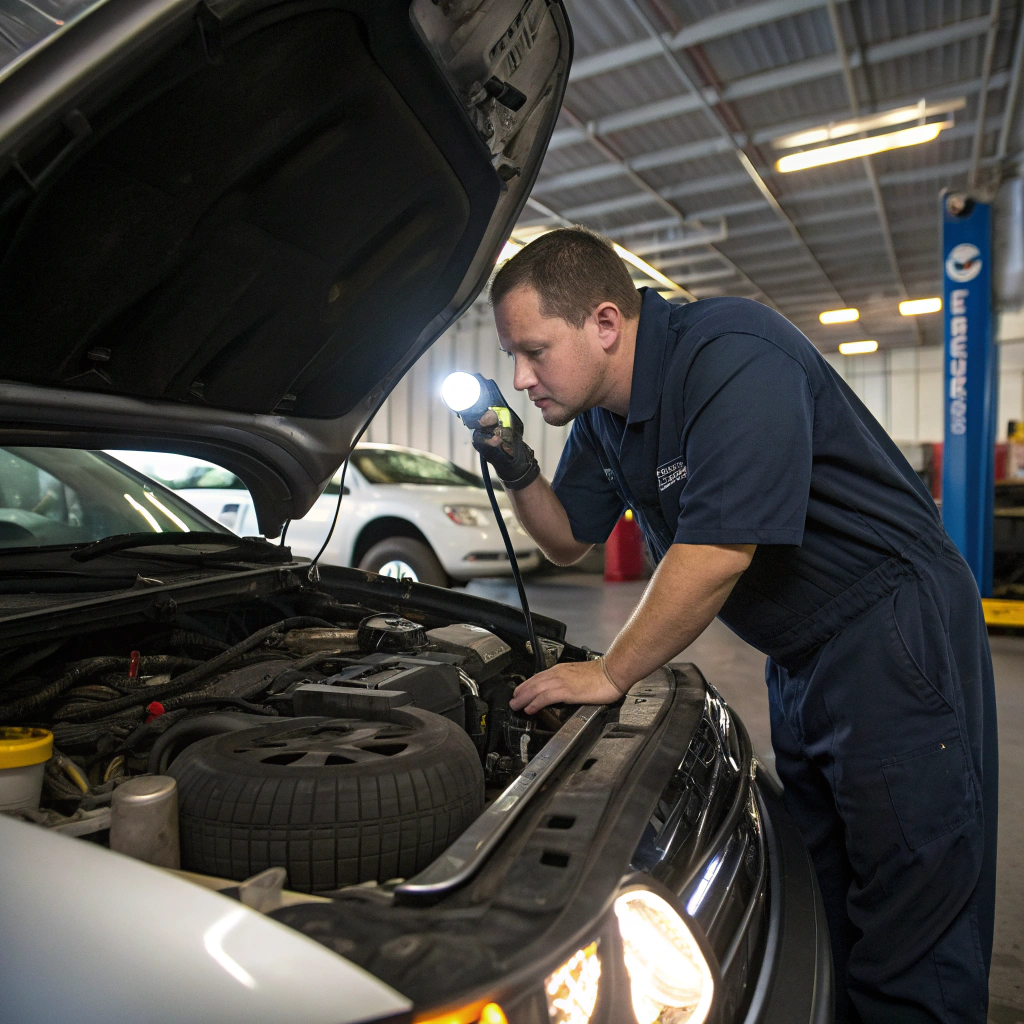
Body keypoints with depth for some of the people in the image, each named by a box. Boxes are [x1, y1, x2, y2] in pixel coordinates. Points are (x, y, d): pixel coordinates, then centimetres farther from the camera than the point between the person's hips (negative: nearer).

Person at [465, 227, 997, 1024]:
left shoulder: (734, 358, -25)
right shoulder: (602, 414, 3)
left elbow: (716, 554, -30)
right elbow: (571, 542, 12)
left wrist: (610, 674, -18)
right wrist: (520, 474, -8)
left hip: (897, 638, -8)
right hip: (800, 654, 8)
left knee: (911, 940, 1)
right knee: (819, 906, 19)